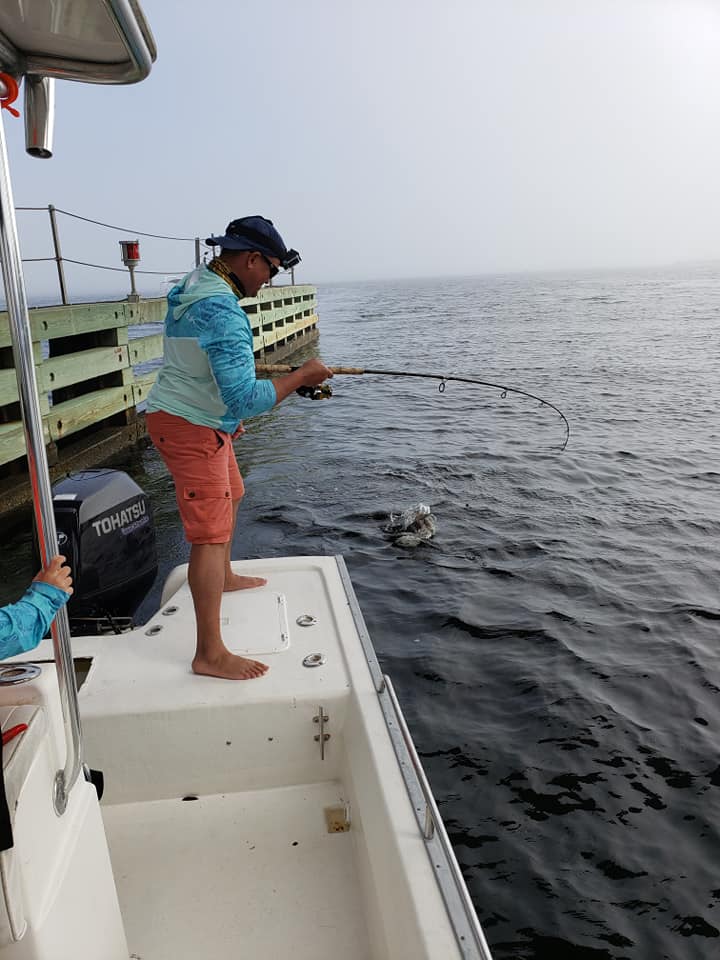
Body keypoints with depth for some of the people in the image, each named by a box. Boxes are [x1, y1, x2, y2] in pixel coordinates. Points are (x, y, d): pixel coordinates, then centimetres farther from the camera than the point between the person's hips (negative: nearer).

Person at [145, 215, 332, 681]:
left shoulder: (193, 286, 6)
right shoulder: (224, 313, -27)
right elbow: (246, 398, -32)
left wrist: (230, 412, 25)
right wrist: (301, 376, -20)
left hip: (203, 421, 11)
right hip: (191, 428, -11)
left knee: (230, 495, 28)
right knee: (211, 533, -10)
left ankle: (223, 577, 48)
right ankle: (210, 654, -6)